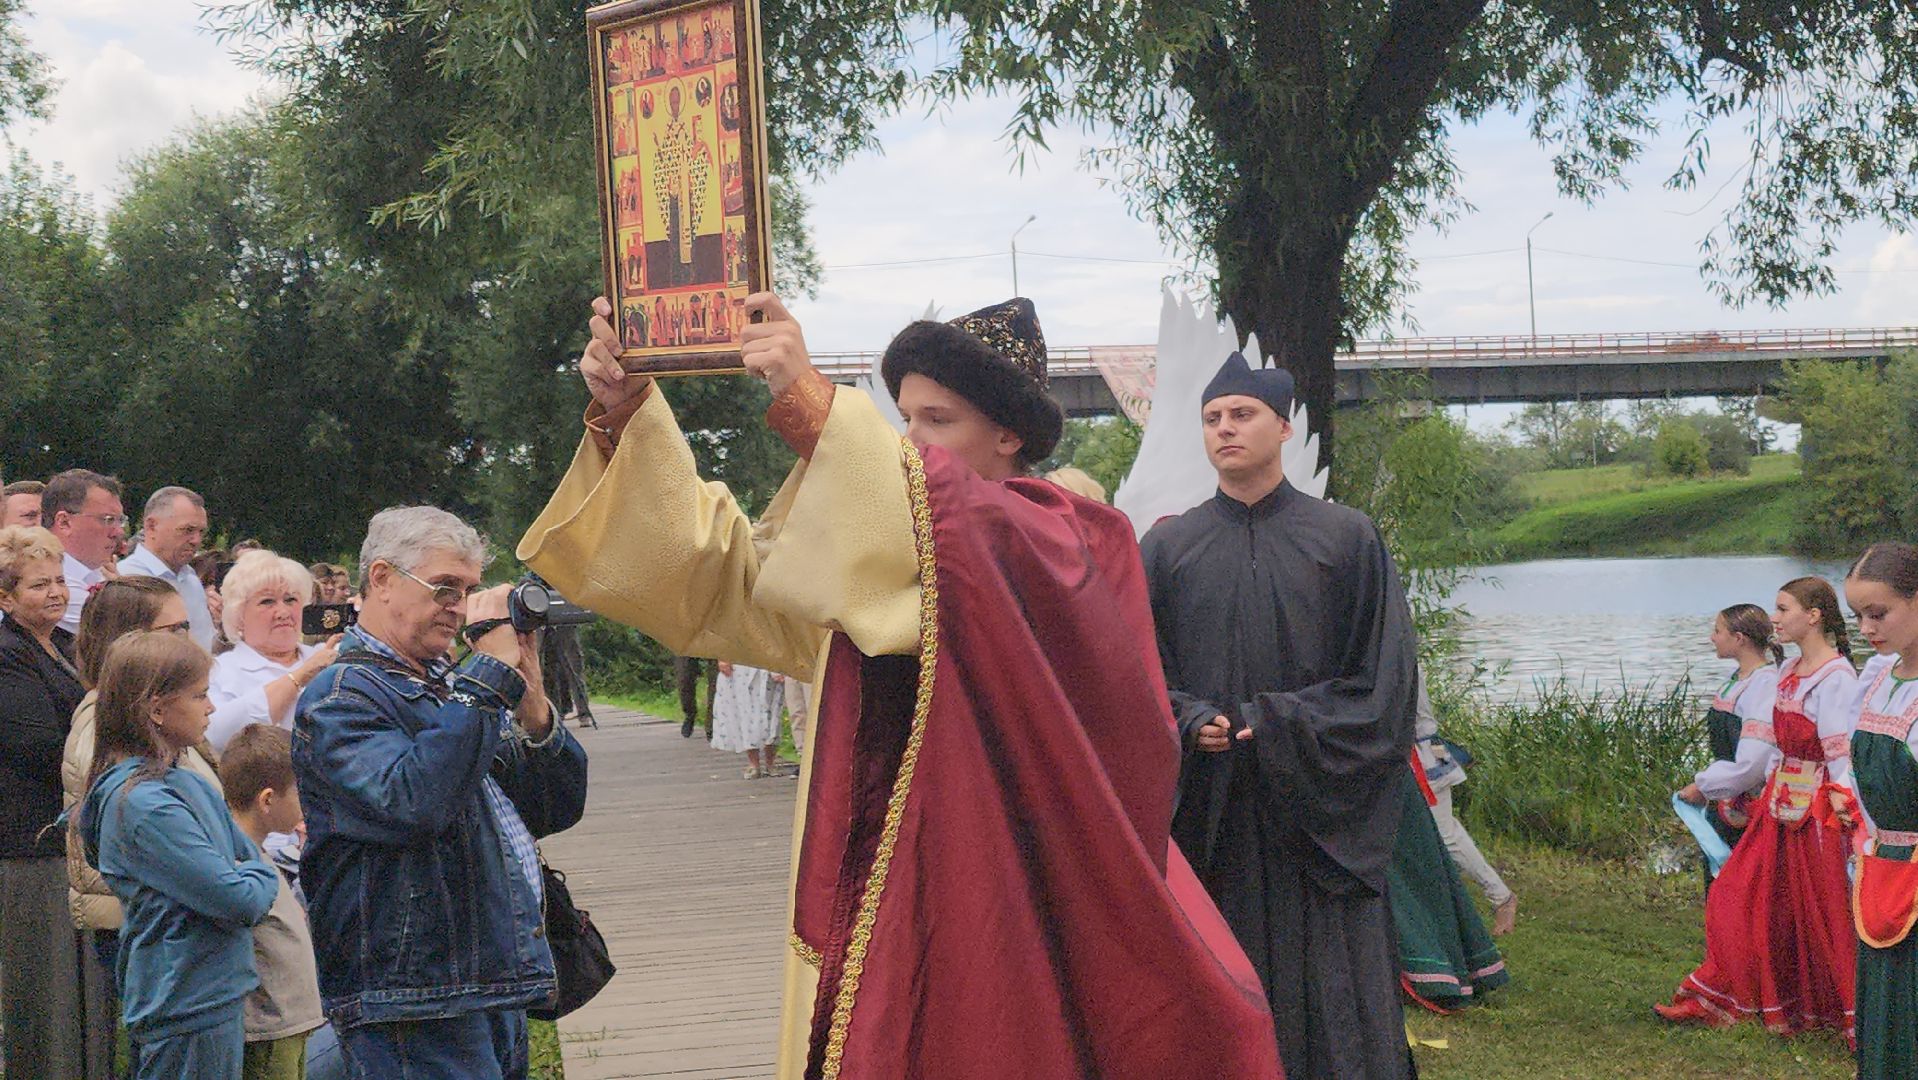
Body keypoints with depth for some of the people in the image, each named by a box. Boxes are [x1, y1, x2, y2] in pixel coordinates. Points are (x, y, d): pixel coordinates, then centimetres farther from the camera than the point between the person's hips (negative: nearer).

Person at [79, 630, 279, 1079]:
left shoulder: (190, 785, 10)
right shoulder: (147, 805, -20)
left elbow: (250, 856, 15)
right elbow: (240, 902, -22)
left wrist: (250, 876, -4)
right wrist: (258, 877, -3)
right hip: (189, 1010, -9)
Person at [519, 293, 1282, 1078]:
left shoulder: (1066, 543, -4)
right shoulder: (874, 547, 14)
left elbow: (965, 538, -26)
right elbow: (717, 570, 6)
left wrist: (810, 403, -32)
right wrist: (625, 413, -6)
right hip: (877, 898, 6)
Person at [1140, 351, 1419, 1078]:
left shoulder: (1346, 540, 3)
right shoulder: (1167, 548, 9)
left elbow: (1385, 679, -1)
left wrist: (1280, 725, -12)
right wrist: (1189, 721, -12)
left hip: (1316, 820, -2)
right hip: (1204, 820, 2)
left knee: (1330, 1013, -2)